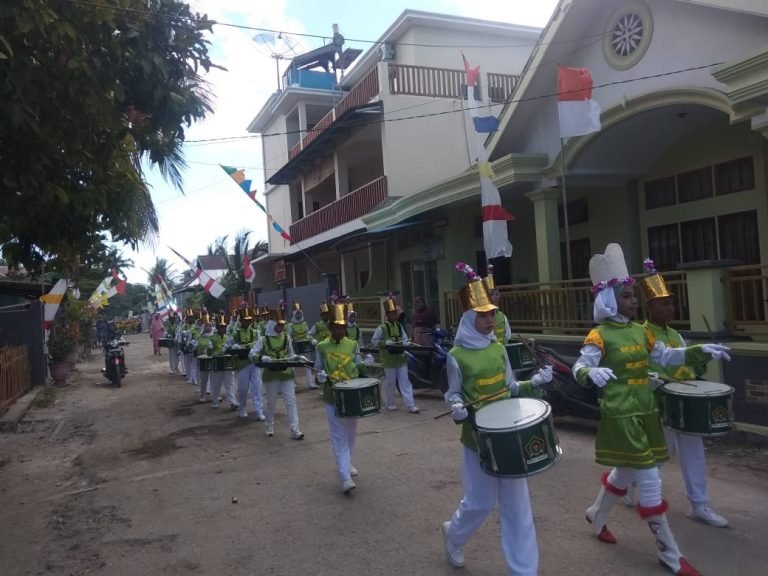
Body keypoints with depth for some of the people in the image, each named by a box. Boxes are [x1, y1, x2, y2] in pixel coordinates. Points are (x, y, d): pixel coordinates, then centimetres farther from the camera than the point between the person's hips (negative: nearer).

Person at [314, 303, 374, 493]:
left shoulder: (353, 345, 2)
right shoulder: (322, 347, -4)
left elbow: (357, 366, 8)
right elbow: (318, 370, 4)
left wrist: (366, 362, -12)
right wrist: (322, 377, -17)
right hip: (333, 397, -3)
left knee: (351, 433, 17)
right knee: (339, 436, -5)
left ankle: (348, 464, 39)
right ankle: (345, 478, -6)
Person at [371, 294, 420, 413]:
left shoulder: (399, 326, 5)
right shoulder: (382, 328, -9)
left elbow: (405, 339, 13)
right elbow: (374, 341, -6)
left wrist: (403, 343, -9)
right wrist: (386, 342, -19)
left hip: (401, 358, 4)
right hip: (389, 359, -4)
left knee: (405, 382, 3)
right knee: (390, 382, 8)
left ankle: (411, 405, 3)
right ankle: (390, 403, 25)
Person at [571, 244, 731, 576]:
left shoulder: (639, 331, 8)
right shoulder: (599, 336, -14)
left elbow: (665, 357, 17)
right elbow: (579, 367, -20)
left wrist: (701, 352, 5)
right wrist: (591, 373, -42)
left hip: (645, 412, 8)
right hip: (621, 415, -8)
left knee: (626, 471, 20)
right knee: (649, 479, -3)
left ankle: (596, 515, 44)